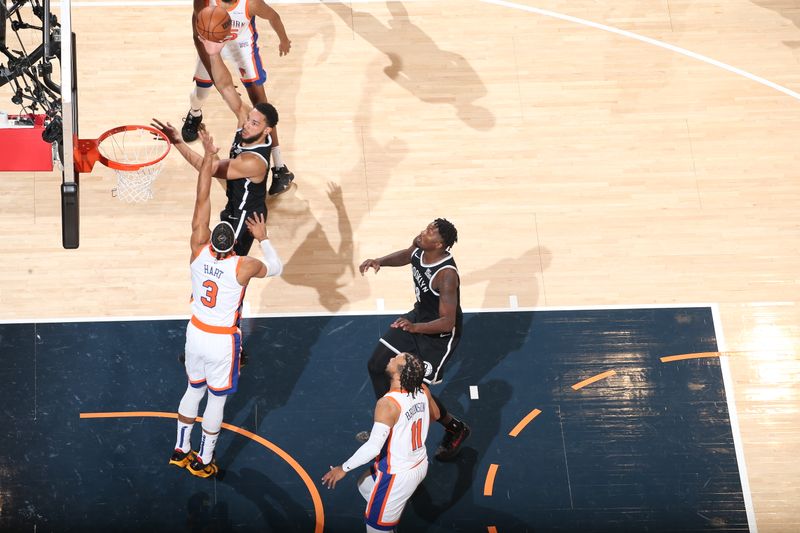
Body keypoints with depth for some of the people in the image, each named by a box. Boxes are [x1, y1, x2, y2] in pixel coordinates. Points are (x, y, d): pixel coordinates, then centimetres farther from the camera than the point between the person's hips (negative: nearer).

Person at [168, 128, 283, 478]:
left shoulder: (198, 251, -17)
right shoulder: (243, 267, -24)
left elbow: (202, 200, -11)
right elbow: (276, 268, -2)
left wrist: (208, 157, -7)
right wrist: (263, 239, 9)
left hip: (196, 333, 4)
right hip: (223, 341, -4)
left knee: (193, 390, 23)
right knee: (216, 400, 11)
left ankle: (181, 450, 36)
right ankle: (202, 462, 23)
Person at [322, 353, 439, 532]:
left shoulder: (388, 404, -31)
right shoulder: (423, 391, -9)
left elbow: (373, 447, -32)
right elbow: (435, 415, 12)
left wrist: (344, 468, -20)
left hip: (397, 475, -8)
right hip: (420, 465, 8)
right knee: (365, 483, 32)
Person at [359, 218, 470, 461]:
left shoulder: (446, 275, -36)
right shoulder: (418, 250, -15)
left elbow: (447, 323, -38)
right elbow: (404, 255, 12)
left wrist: (415, 327, -53)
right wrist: (379, 261, -8)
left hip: (440, 333, -8)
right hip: (418, 317, 8)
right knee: (377, 366, 9)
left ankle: (456, 429, 21)